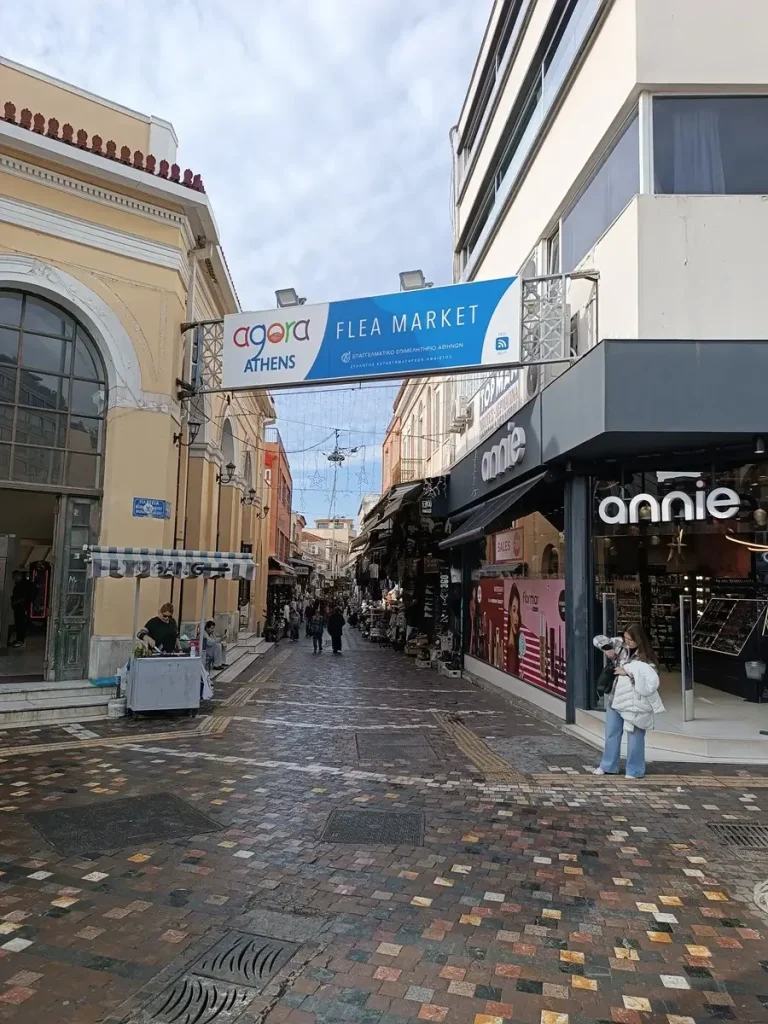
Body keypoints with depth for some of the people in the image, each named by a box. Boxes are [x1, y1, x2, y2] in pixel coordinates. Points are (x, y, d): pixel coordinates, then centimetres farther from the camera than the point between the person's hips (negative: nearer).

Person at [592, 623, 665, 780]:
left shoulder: (645, 657, -13)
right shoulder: (620, 644, 1)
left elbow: (651, 680, -24)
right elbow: (598, 639, 8)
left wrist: (628, 671, -22)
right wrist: (607, 648, -11)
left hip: (634, 701, -5)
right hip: (615, 697, 5)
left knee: (635, 736, 4)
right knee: (611, 733, 15)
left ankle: (634, 770, 18)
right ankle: (608, 766, 28)